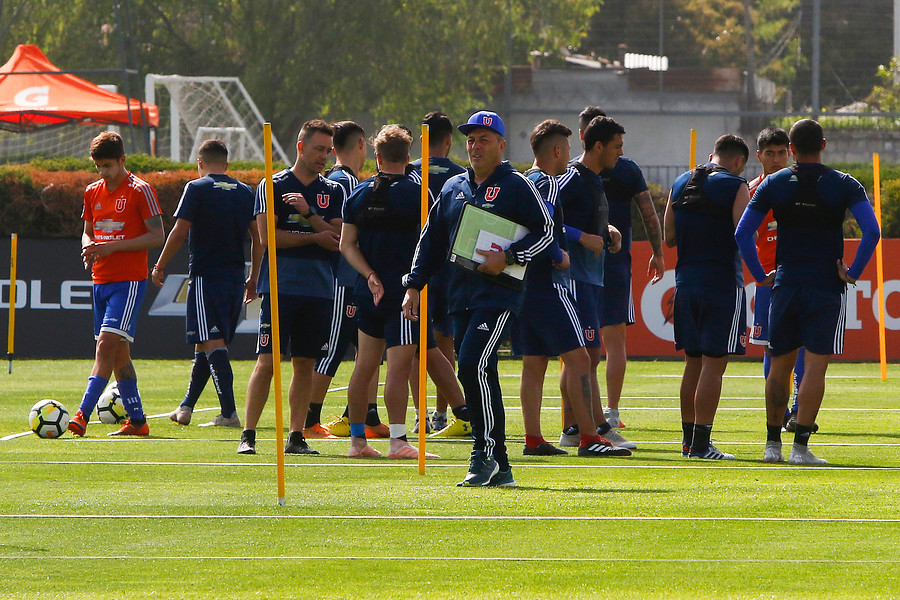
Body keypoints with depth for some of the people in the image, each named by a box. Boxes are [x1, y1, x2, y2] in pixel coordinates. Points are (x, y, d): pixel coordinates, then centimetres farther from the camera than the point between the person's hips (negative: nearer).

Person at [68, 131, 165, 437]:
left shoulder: (140, 190, -8)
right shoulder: (93, 192, 12)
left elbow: (157, 236, -11)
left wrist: (113, 246, -17)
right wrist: (88, 247, -1)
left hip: (129, 280, -8)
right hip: (101, 280, 8)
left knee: (107, 345, -16)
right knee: (118, 353, 9)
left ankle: (82, 416, -24)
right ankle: (137, 421, 15)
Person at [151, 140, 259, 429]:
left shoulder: (197, 189, -5)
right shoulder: (246, 192, 9)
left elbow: (179, 232, -9)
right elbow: (258, 237, 9)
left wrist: (160, 266, 2)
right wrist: (253, 279, 17)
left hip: (206, 277, -6)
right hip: (235, 279, 6)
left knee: (212, 343, -9)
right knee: (205, 345, 16)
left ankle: (229, 413, -19)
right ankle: (186, 407, 23)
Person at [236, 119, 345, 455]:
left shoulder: (333, 192, 12)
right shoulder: (272, 187, 2)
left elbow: (341, 239, 2)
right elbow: (267, 237, -7)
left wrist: (308, 215, -11)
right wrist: (315, 237, -6)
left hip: (318, 289, 4)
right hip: (280, 286, -4)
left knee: (305, 364, 4)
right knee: (267, 362, -8)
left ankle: (296, 437, 9)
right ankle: (248, 435, -6)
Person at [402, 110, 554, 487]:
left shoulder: (516, 186, 0)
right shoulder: (453, 188, 18)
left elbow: (545, 231, -5)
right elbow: (431, 240, 22)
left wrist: (508, 258, -16)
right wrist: (414, 285, 15)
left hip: (498, 293, -7)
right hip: (461, 296, 7)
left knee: (474, 365, -21)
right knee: (474, 374, 4)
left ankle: (487, 453, -15)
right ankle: (499, 468, 8)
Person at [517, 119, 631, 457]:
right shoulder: (548, 183, -11)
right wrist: (559, 257, -14)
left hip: (521, 285, 10)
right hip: (548, 286, -10)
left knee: (533, 362, 11)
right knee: (577, 357, -10)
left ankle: (533, 439, 9)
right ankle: (588, 439, -15)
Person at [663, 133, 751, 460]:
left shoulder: (680, 184, 11)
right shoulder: (735, 187, -8)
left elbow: (669, 237, 15)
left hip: (685, 282, 6)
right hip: (722, 282, -6)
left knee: (693, 363, 14)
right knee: (713, 364, -5)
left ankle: (689, 439, 18)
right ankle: (701, 444, -8)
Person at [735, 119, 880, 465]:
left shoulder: (774, 185, 3)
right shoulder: (844, 185, -2)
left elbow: (742, 233, 0)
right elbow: (872, 231, -14)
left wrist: (760, 276, 7)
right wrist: (853, 273, -5)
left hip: (785, 286, 2)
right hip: (827, 287, -2)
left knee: (780, 366, 13)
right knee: (815, 365, -3)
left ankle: (772, 443, 17)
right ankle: (800, 446, -9)